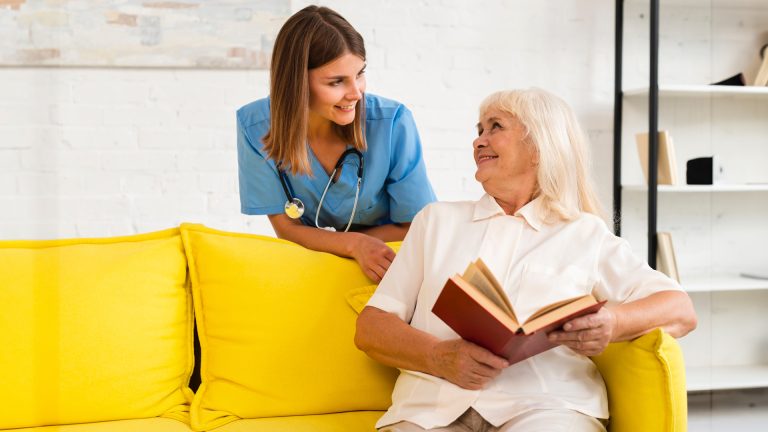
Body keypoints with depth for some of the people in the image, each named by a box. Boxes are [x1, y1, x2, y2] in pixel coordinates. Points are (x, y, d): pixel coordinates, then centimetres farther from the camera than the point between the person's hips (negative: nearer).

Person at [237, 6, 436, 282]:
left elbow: (416, 228, -9)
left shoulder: (394, 124, -19)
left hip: (384, 266, -2)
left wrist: (321, 240, -14)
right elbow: (286, 229, -8)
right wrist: (355, 245, -26)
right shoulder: (255, 127, -14)